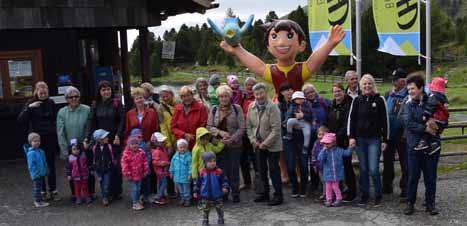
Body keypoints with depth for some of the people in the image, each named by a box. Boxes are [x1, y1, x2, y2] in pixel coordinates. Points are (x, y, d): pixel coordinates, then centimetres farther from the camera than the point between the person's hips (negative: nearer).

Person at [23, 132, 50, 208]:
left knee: (40, 187, 17)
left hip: (42, 174, 8)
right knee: (37, 188, 1)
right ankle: (38, 202, 9)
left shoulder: (41, 151, 6)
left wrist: (46, 171, 13)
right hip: (36, 175, -8)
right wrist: (37, 173, -19)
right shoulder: (31, 153, -18)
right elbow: (31, 165, -20)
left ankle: (38, 200, 28)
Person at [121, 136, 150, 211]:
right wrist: (127, 174, -15)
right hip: (132, 176, -5)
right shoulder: (126, 154, -15)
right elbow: (124, 165, -15)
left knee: (138, 188, 16)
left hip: (139, 174, 5)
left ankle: (137, 201, 32)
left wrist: (145, 170, 5)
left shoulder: (141, 152, -1)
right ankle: (135, 203, 9)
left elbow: (145, 162, 6)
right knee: (133, 189, -1)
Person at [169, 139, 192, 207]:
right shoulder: (176, 155, 0)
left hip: (185, 177, -5)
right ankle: (182, 199, 34)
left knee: (186, 189, 6)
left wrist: (190, 174, -16)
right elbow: (172, 164, 11)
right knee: (180, 189, 18)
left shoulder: (188, 156, -16)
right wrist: (171, 172, 14)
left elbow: (190, 166, -14)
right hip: (177, 176, 5)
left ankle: (187, 200, 20)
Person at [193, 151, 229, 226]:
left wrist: (225, 187, -22)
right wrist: (195, 191, 4)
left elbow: (224, 180, -6)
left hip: (217, 196, -1)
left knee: (219, 210, 12)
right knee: (205, 210, 12)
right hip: (205, 197, 1)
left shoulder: (219, 171, -11)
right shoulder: (202, 172, -7)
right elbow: (197, 183, 3)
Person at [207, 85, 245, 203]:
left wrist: (231, 139, -16)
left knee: (234, 170, 2)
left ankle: (235, 194, 16)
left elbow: (242, 128, -5)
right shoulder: (214, 110, 5)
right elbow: (209, 126, 3)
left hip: (235, 145, -2)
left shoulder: (237, 108, -2)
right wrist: (220, 132, -14)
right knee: (222, 170, 4)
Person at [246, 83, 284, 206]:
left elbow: (276, 129, -18)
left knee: (274, 170, 0)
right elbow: (249, 126, 10)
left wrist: (265, 143, -17)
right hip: (258, 145, 6)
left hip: (272, 146, -5)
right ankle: (264, 193, 29)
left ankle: (278, 196, 12)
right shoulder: (251, 107, 2)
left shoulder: (272, 107, -15)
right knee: (262, 170, 14)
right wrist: (253, 140, -2)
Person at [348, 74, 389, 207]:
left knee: (373, 170, -7)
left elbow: (385, 121, 0)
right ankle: (364, 195, 19)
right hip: (360, 139, 3)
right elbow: (351, 119, 7)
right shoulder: (357, 100, 6)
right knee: (363, 169, 8)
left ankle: (378, 196, 9)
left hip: (374, 139, -3)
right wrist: (351, 136, -1)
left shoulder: (379, 100, -1)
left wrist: (385, 140, -3)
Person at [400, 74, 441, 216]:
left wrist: (432, 122, -15)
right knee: (413, 177, 6)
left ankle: (430, 203, 23)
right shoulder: (408, 105, 0)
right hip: (414, 146, 0)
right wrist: (425, 128, -18)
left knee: (430, 177, 9)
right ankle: (410, 203, 19)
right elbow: (408, 122, -14)